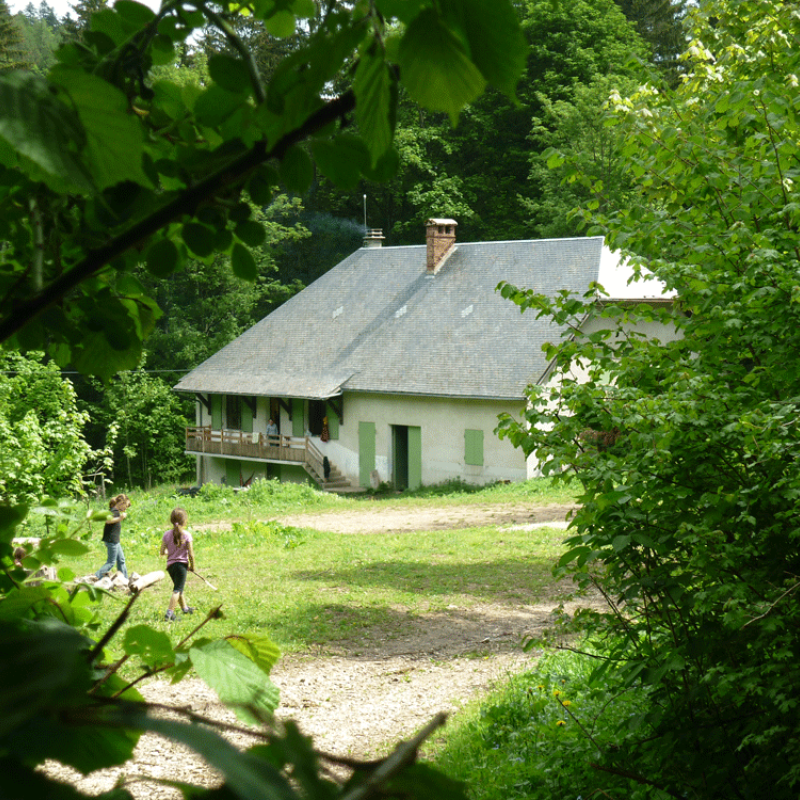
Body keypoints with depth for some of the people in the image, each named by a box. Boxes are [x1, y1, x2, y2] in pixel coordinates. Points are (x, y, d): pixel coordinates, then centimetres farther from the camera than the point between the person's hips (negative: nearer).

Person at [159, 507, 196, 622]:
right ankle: (169, 612, -17)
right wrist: (192, 566, 3)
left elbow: (162, 552, 0)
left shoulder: (167, 534, 0)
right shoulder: (186, 535, -11)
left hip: (170, 565, 5)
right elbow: (191, 554, -11)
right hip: (182, 564, -5)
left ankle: (185, 607, 42)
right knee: (177, 590, -5)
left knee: (179, 588, 23)